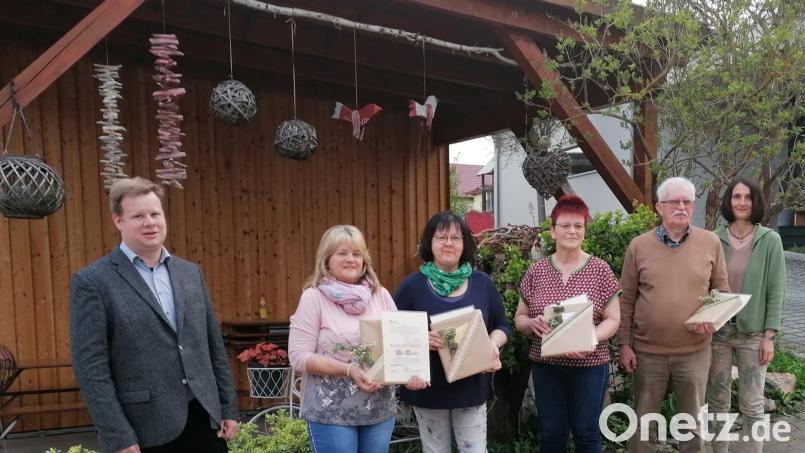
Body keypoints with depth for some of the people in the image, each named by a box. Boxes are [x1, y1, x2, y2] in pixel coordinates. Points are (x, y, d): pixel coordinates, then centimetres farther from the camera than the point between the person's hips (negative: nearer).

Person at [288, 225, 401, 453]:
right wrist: (348, 369, -20)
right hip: (331, 413, -4)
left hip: (380, 410, 4)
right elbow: (299, 357, -10)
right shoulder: (313, 297, -6)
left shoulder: (381, 295, 6)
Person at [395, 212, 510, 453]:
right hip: (428, 389, -1)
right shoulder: (413, 285, -5)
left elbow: (502, 325, 10)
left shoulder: (482, 282, 3)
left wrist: (494, 343, -11)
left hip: (472, 387, 1)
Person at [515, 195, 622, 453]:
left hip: (589, 365, -1)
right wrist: (532, 323, -15)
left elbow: (613, 320, -2)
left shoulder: (600, 270, -4)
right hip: (545, 366, 2)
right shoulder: (536, 271, 1)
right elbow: (519, 318, 7)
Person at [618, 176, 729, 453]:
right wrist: (624, 344, -3)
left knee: (692, 420, 15)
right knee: (644, 419, 12)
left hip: (694, 351, 1)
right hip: (647, 351, -1)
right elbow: (626, 300, -1)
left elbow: (722, 290, 8)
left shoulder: (711, 243, 0)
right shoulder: (638, 246, -4)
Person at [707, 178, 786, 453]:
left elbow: (776, 291, -3)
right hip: (716, 331, 2)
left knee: (752, 405, 6)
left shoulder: (770, 240, -3)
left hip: (753, 333, -1)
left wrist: (769, 336, -6)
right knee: (718, 400, 12)